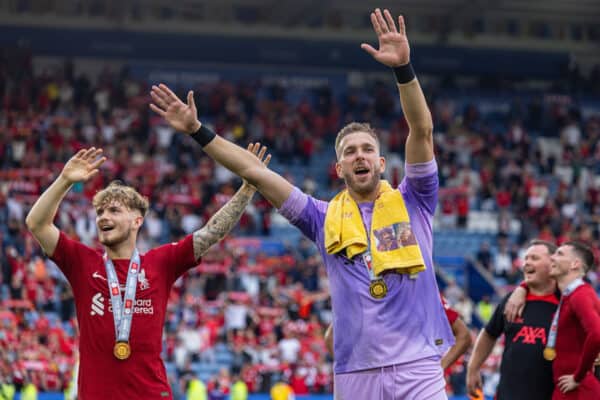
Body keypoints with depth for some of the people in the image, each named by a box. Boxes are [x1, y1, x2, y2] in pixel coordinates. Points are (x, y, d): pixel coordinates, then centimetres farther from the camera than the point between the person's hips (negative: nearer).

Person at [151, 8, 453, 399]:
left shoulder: (412, 202, 8)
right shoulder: (325, 218, 14)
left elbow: (422, 130, -4)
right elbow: (255, 171, 13)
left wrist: (403, 68, -17)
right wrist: (198, 131, 10)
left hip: (418, 366, -2)